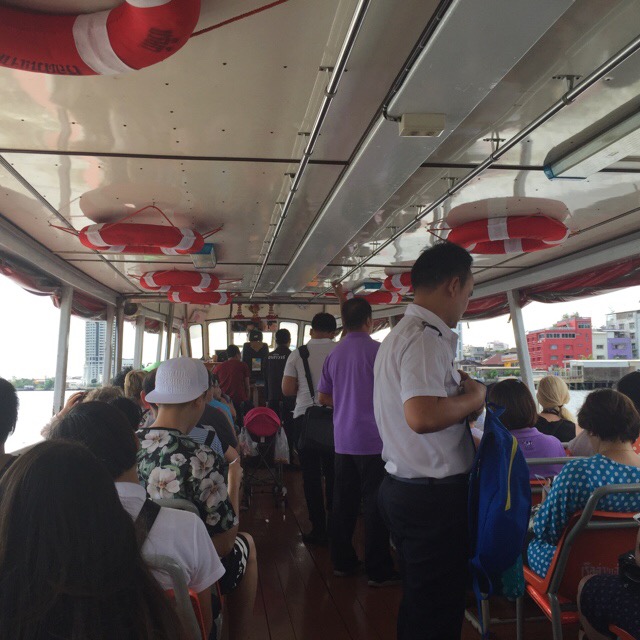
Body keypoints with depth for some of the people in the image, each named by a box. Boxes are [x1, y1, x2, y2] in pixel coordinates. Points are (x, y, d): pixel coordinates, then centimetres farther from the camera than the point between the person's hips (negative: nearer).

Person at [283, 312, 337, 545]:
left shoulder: (297, 355, -4)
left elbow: (287, 390, -4)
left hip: (305, 417, -1)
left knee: (311, 476, 8)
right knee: (333, 474, 14)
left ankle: (319, 529, 14)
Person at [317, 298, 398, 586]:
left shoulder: (334, 354, 4)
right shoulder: (378, 351, -13)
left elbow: (323, 397, 12)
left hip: (343, 440, 6)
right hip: (373, 440, -5)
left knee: (343, 503, 13)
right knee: (375, 506, 2)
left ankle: (342, 561, 24)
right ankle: (378, 571, 9)